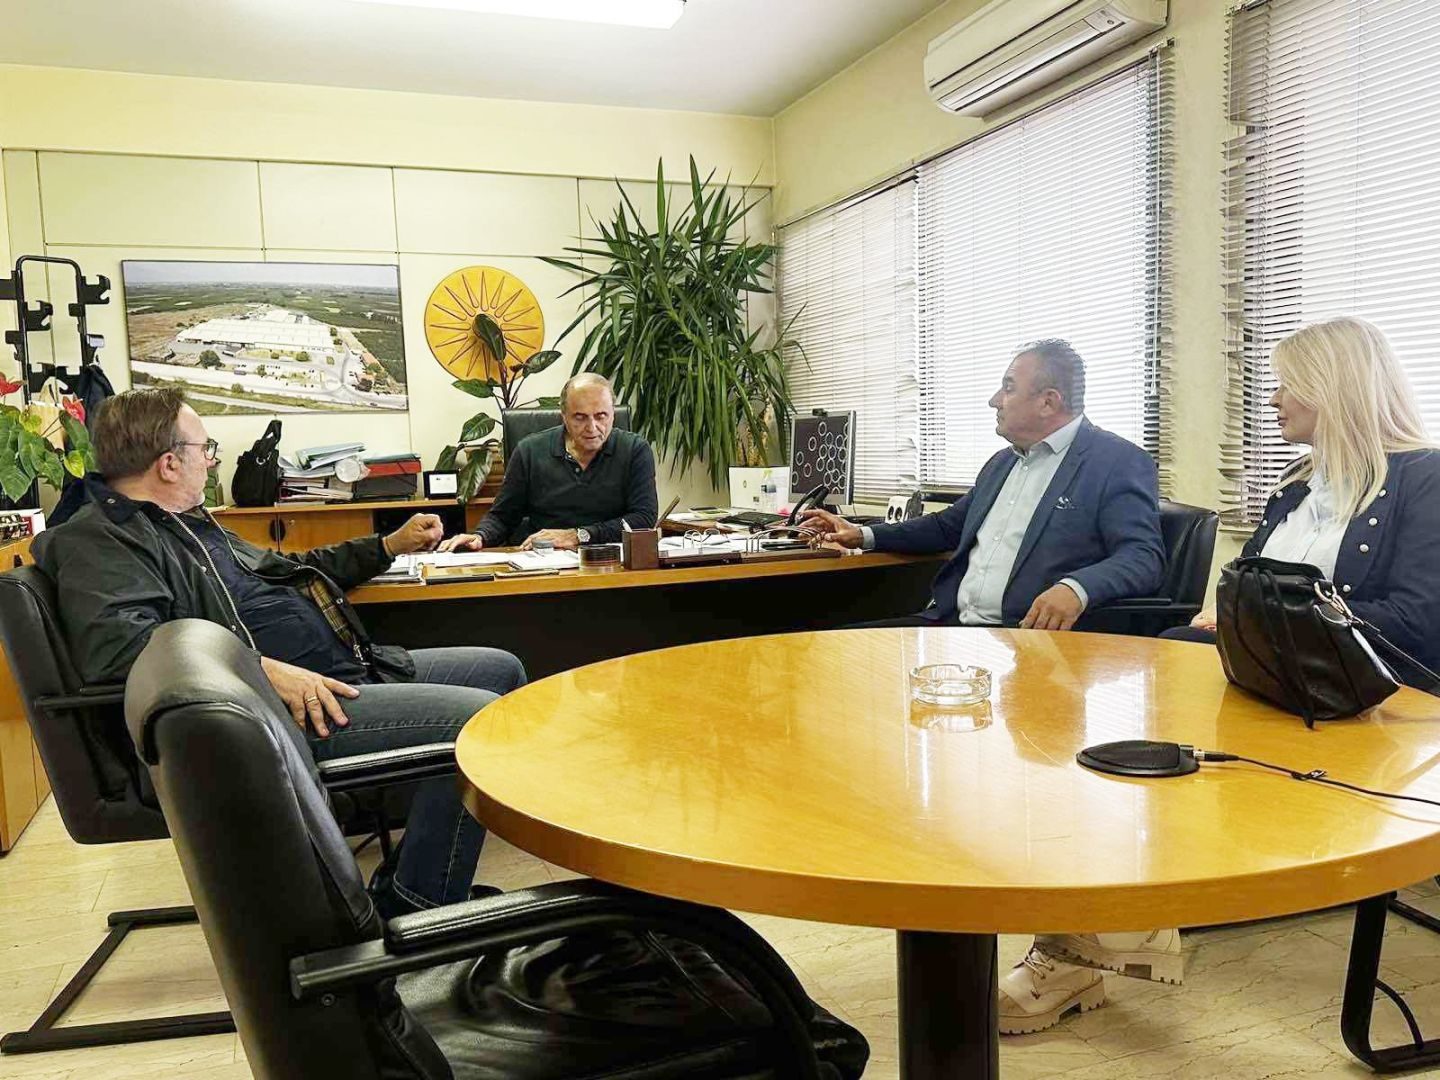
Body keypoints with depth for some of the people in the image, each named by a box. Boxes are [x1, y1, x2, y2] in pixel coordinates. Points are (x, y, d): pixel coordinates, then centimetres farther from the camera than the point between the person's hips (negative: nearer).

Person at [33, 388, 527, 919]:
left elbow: (282, 570, 35)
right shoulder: (96, 541, -10)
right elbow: (115, 642, -30)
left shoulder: (188, 522, 21)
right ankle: (411, 914, -9)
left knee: (501, 669, 14)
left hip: (347, 668, 11)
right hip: (286, 712, -11)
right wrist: (262, 668, -33)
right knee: (475, 717, -24)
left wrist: (389, 546, 35)